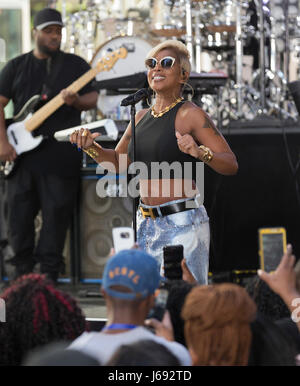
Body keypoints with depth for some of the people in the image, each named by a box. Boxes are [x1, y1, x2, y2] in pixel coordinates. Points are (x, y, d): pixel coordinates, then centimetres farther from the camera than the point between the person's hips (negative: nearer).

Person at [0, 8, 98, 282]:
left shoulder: (76, 65, 8)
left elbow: (93, 99, 6)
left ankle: (48, 276, 5)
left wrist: (77, 101, -18)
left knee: (56, 215, -3)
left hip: (61, 155, -2)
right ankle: (22, 272, 16)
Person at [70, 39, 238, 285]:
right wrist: (91, 147, 8)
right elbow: (118, 162, 27)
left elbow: (231, 165, -11)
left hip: (183, 223, -7)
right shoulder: (141, 117, 14)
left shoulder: (190, 115, -6)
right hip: (147, 225, 7)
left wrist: (200, 152, -30)